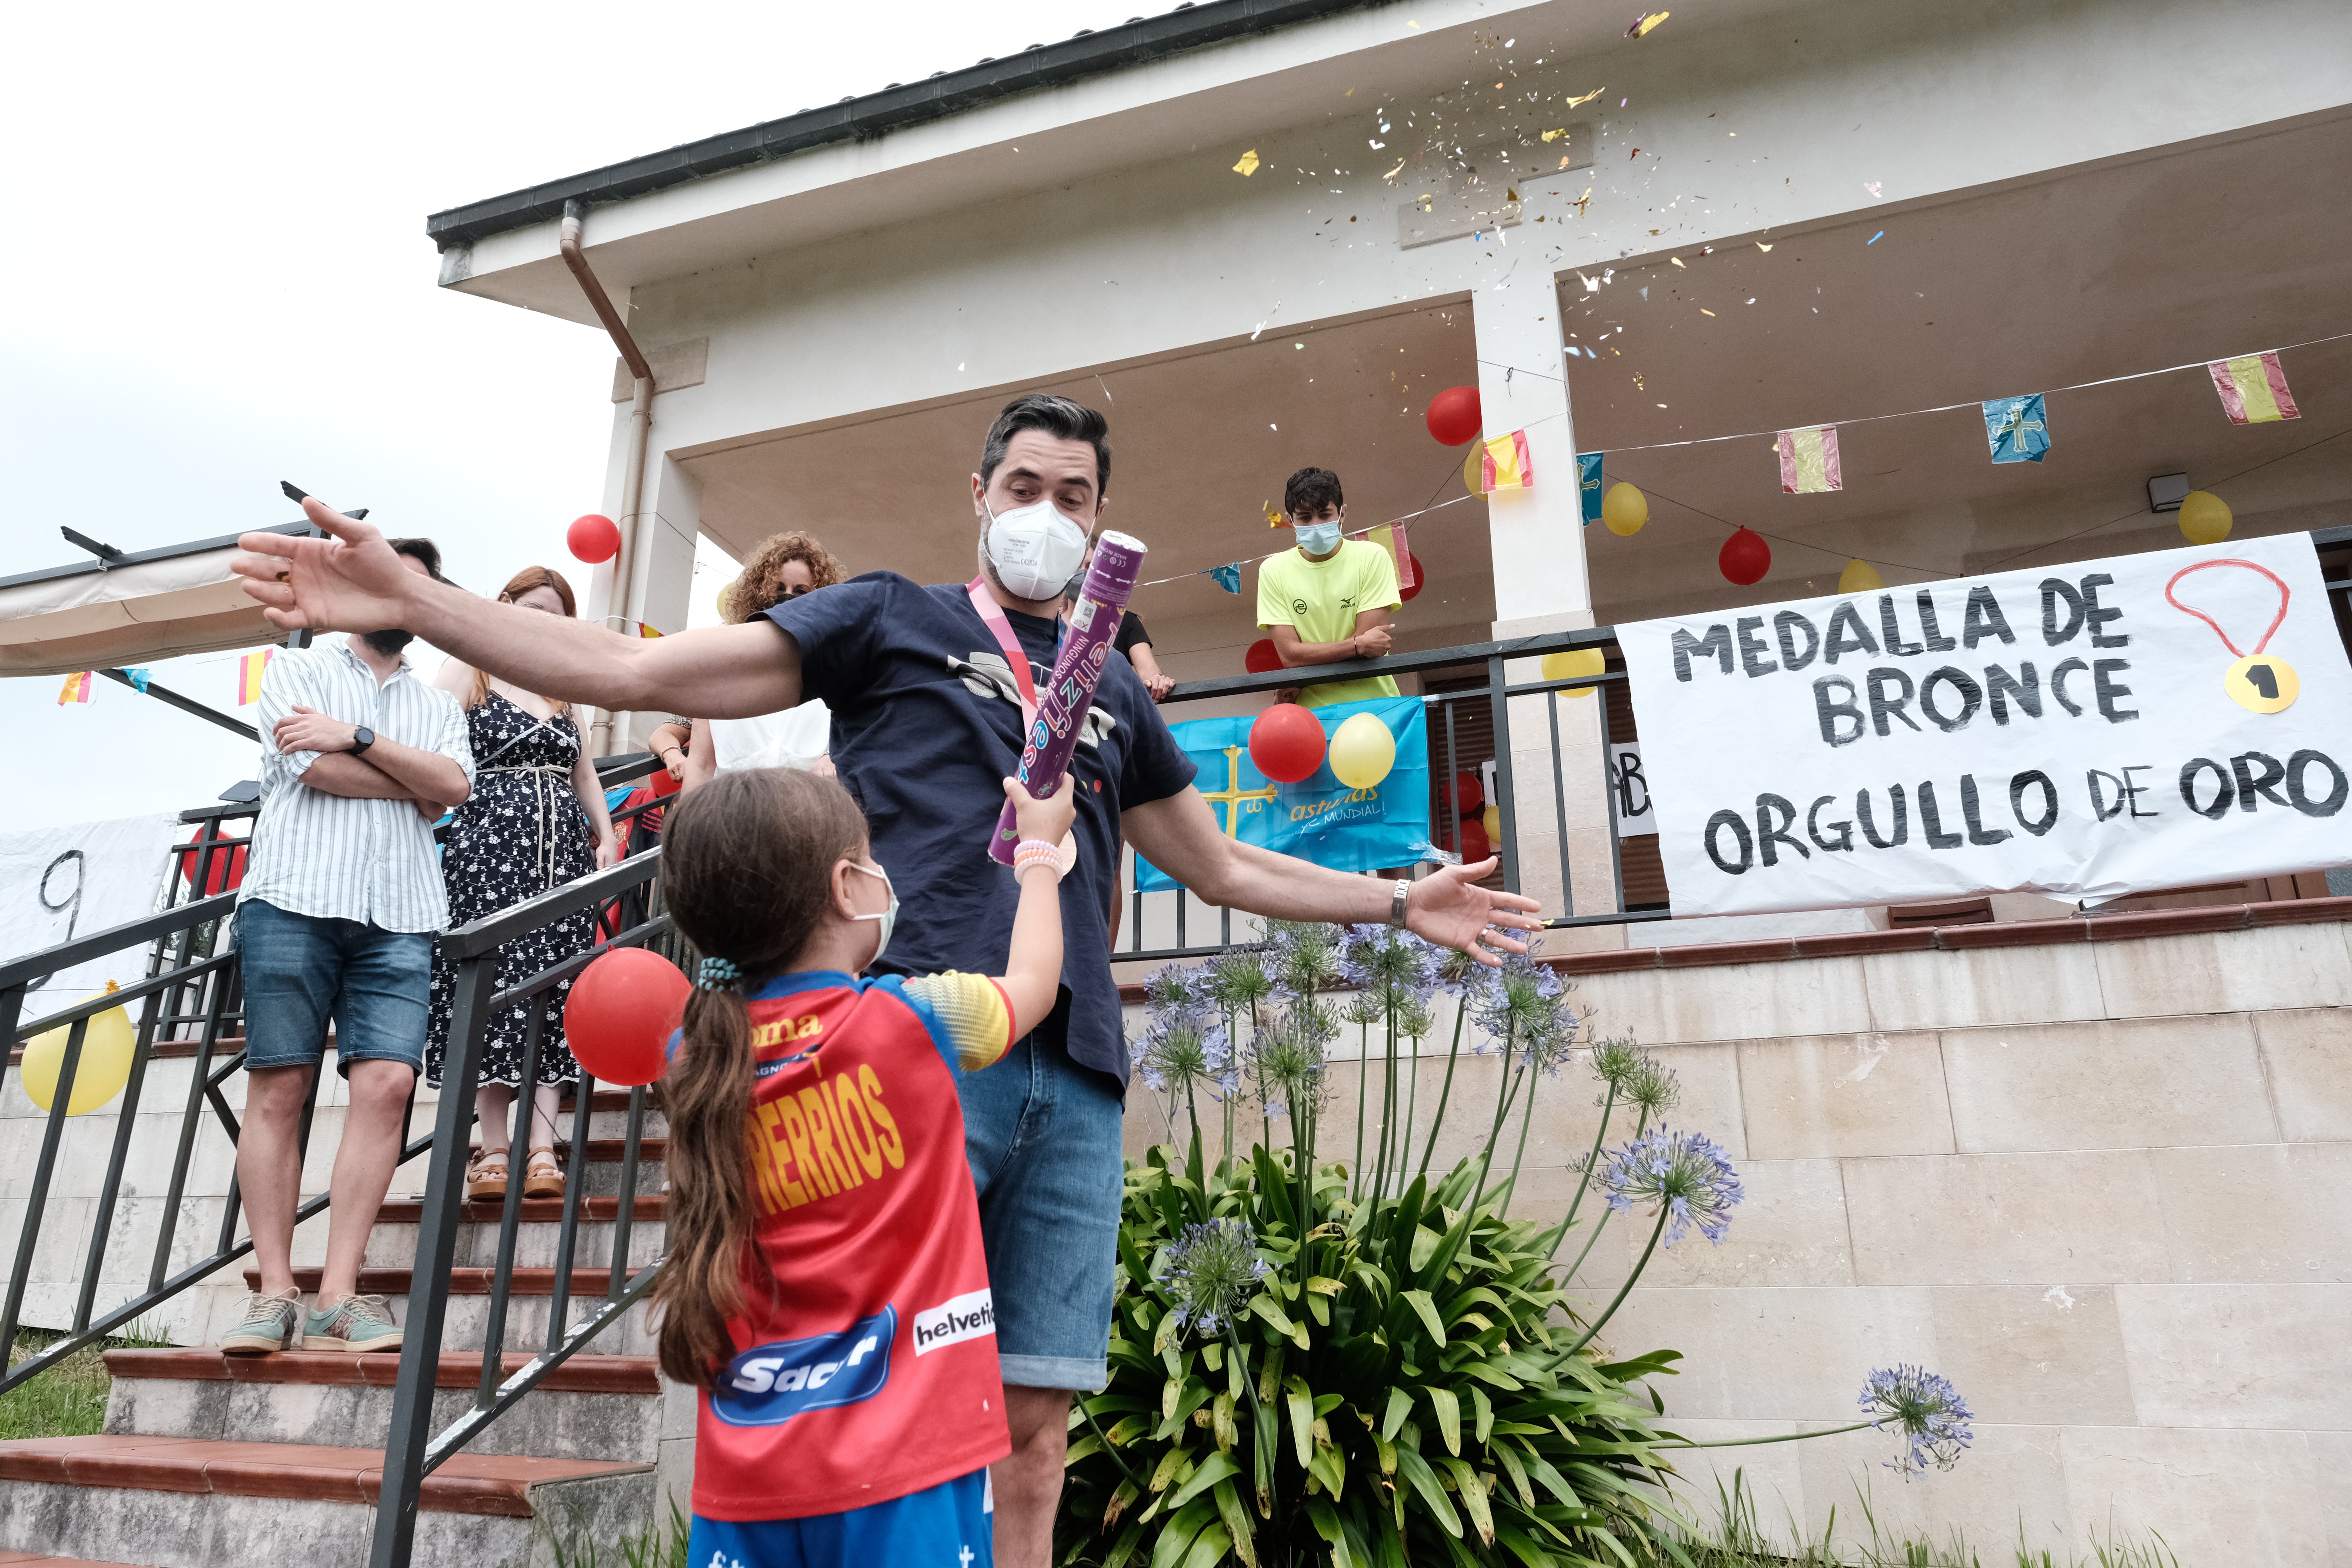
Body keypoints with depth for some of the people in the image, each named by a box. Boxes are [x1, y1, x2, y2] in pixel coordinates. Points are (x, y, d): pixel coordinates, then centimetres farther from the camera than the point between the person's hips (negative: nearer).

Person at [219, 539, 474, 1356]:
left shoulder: (437, 705, 22)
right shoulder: (297, 669, 14)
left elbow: (456, 782, 1)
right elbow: (313, 768, -4)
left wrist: (356, 737, -5)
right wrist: (413, 787, 3)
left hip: (399, 918, 2)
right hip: (295, 898, -2)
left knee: (387, 1083, -10)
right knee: (278, 1089, -3)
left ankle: (339, 1296, -7)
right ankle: (274, 1294, 3)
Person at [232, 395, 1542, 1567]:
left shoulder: (1114, 689, 25)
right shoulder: (893, 618, 12)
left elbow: (1224, 867, 32)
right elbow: (635, 670, 6)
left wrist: (1402, 903, 29)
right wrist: (410, 599, -3)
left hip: (1075, 1084, 4)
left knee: (1032, 1428, 5)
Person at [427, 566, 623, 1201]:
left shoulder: (562, 689, 21)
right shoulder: (465, 671, 7)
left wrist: (606, 835, 13)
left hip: (562, 849, 4)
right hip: (489, 846, -4)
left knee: (552, 994, -3)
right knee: (491, 991, -6)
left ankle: (542, 1149, -5)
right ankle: (494, 1150, -1)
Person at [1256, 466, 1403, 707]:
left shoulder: (1371, 557, 2)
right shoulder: (1274, 570, 5)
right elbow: (1290, 656, -4)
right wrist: (1358, 645, -13)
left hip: (1372, 699, -1)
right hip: (1309, 708, 1)